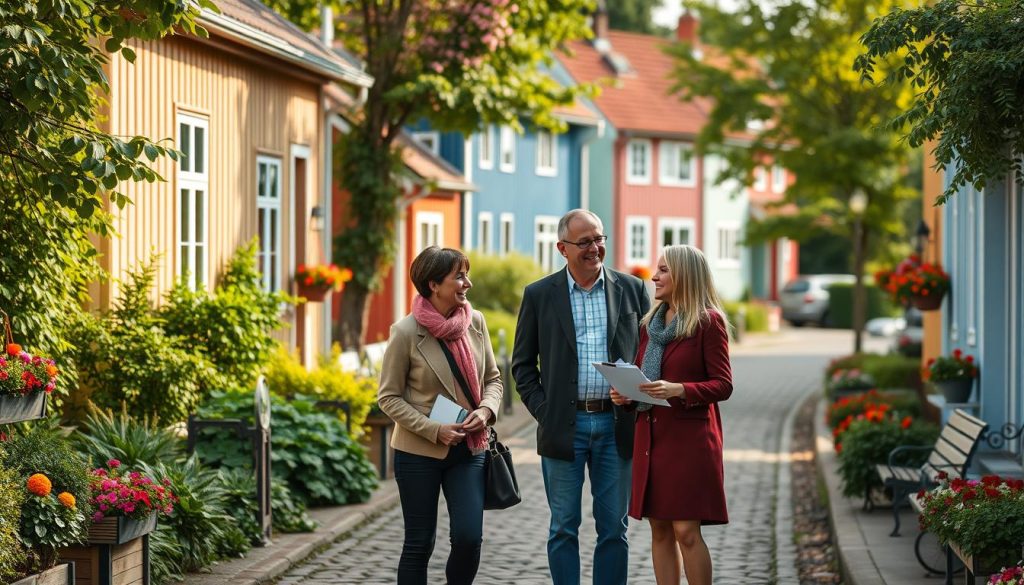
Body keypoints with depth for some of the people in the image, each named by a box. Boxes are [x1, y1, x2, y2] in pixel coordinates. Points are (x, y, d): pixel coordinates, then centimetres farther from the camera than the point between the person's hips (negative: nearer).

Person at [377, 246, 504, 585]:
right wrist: (435, 430, -17)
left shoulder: (475, 322, 0)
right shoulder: (406, 332, -11)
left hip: (468, 449, 3)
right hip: (419, 452, -3)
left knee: (469, 538, -7)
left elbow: (493, 378, 11)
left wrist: (485, 410, -10)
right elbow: (388, 398, -7)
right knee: (419, 544, 5)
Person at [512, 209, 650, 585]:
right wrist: (544, 413, -4)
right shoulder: (539, 295, 3)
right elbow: (522, 364, 6)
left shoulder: (632, 289, 6)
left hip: (616, 426, 1)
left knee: (614, 529, 6)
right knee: (564, 528, 5)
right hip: (565, 425, -1)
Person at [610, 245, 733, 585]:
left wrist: (678, 390, -23)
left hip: (689, 437, -7)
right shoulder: (651, 323, 15)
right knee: (659, 529, 7)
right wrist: (625, 396, 1)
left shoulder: (709, 321, -5)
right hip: (650, 435, 7)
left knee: (686, 531, -9)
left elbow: (723, 385, -9)